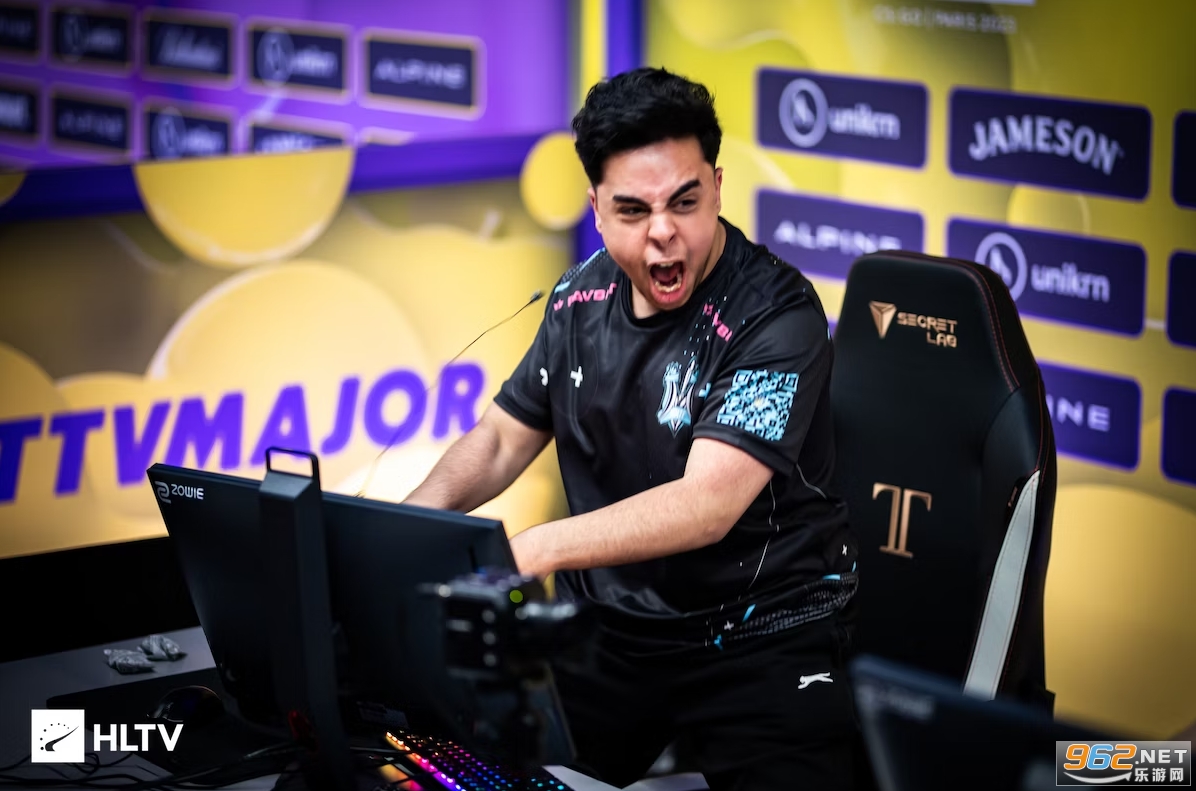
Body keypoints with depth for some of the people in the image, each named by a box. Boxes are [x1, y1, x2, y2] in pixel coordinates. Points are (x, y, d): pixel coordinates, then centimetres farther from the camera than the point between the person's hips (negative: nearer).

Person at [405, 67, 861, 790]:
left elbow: (708, 503, -26)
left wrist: (529, 551, -37)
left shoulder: (777, 315, -16)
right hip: (604, 626, 5)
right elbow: (502, 439, 16)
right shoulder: (582, 299, 5)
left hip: (761, 641, -5)